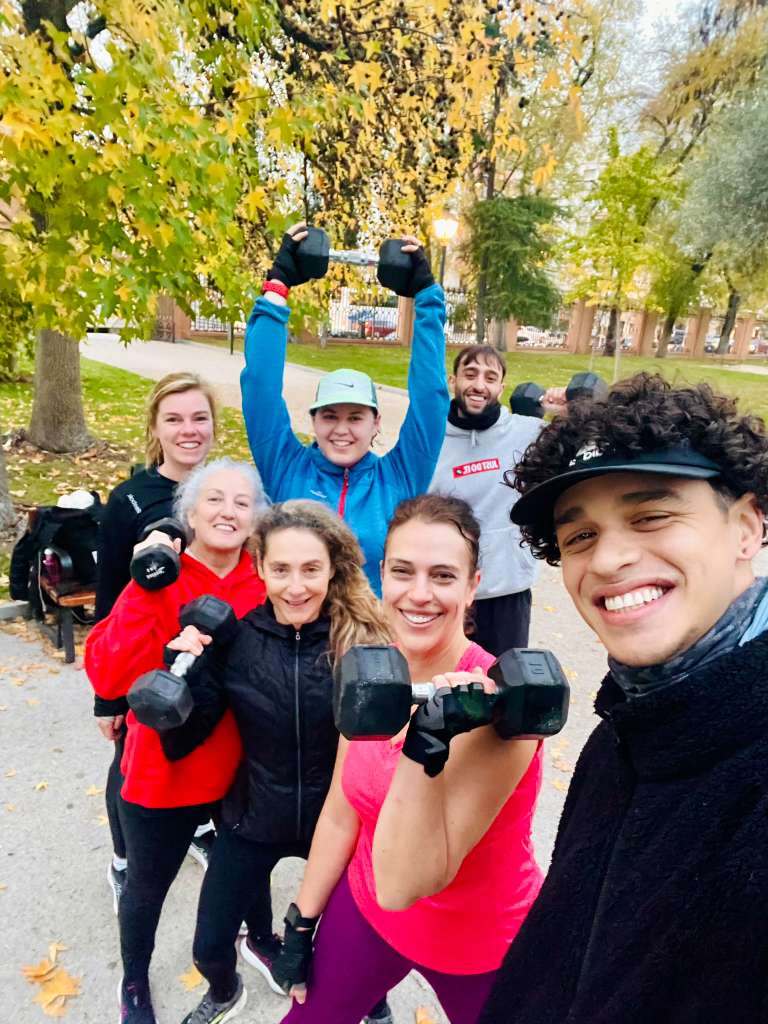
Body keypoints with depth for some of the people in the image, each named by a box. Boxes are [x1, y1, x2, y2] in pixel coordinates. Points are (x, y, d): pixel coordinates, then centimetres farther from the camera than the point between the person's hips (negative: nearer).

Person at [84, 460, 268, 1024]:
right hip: (163, 771, -2)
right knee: (147, 887, 21)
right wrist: (146, 590, -34)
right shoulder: (158, 582, -16)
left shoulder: (266, 584, -9)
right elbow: (109, 678, -28)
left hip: (243, 768, 2)